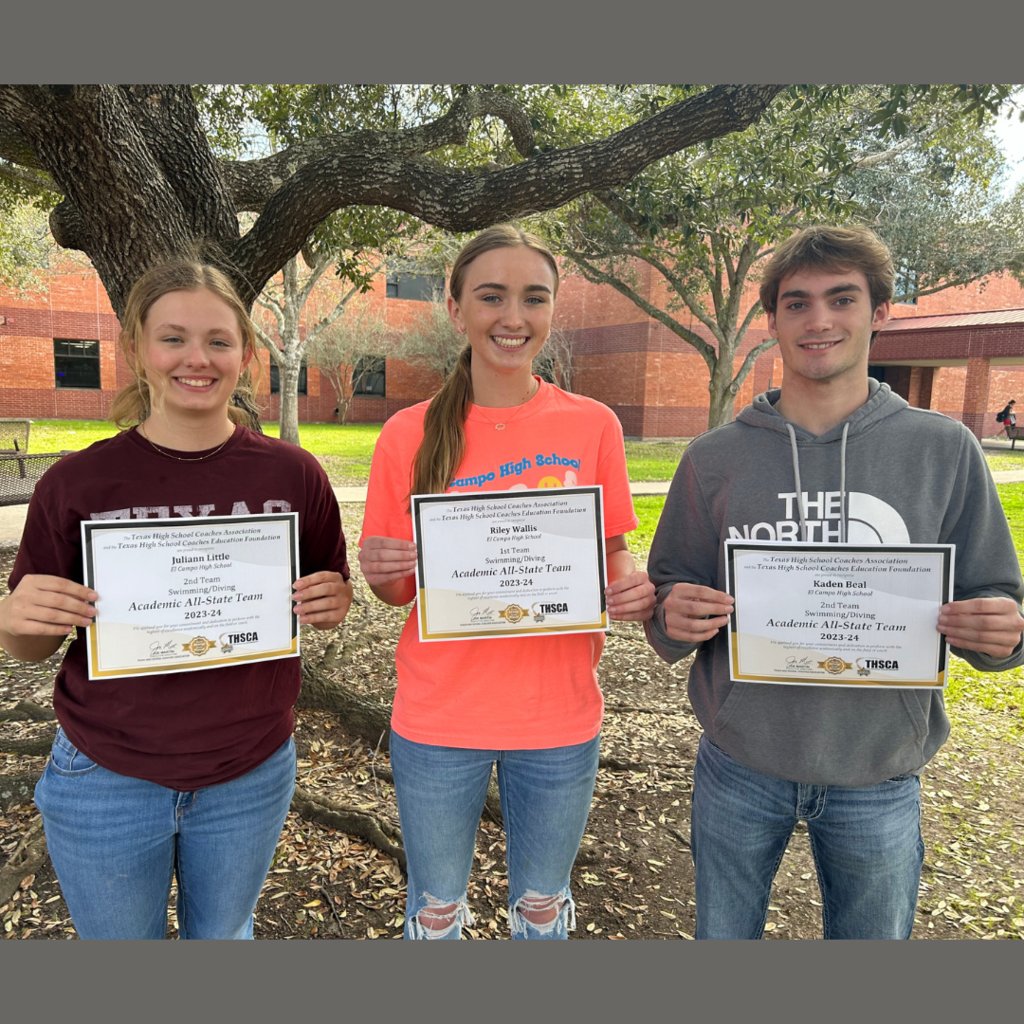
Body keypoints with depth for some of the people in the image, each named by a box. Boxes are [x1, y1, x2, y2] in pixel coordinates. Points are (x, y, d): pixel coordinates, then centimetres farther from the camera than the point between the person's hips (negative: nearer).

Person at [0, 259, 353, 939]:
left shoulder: (293, 474, -8)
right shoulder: (77, 483, -10)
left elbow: (331, 598, 4)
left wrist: (333, 603, -18)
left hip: (251, 776, 1)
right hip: (107, 782, 0)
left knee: (223, 935, 25)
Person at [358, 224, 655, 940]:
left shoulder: (592, 426, -5)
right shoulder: (410, 435, -6)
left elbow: (615, 561, 5)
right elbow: (395, 589, 3)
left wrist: (634, 589, -17)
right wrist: (380, 572, -19)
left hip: (559, 719, 1)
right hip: (437, 720, 0)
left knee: (542, 905, 23)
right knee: (437, 907, 21)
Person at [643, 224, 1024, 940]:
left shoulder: (945, 451, -4)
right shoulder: (714, 458, -4)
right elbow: (669, 599, 1)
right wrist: (675, 621, -21)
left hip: (881, 777, 1)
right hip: (739, 771, 0)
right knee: (723, 937, 21)